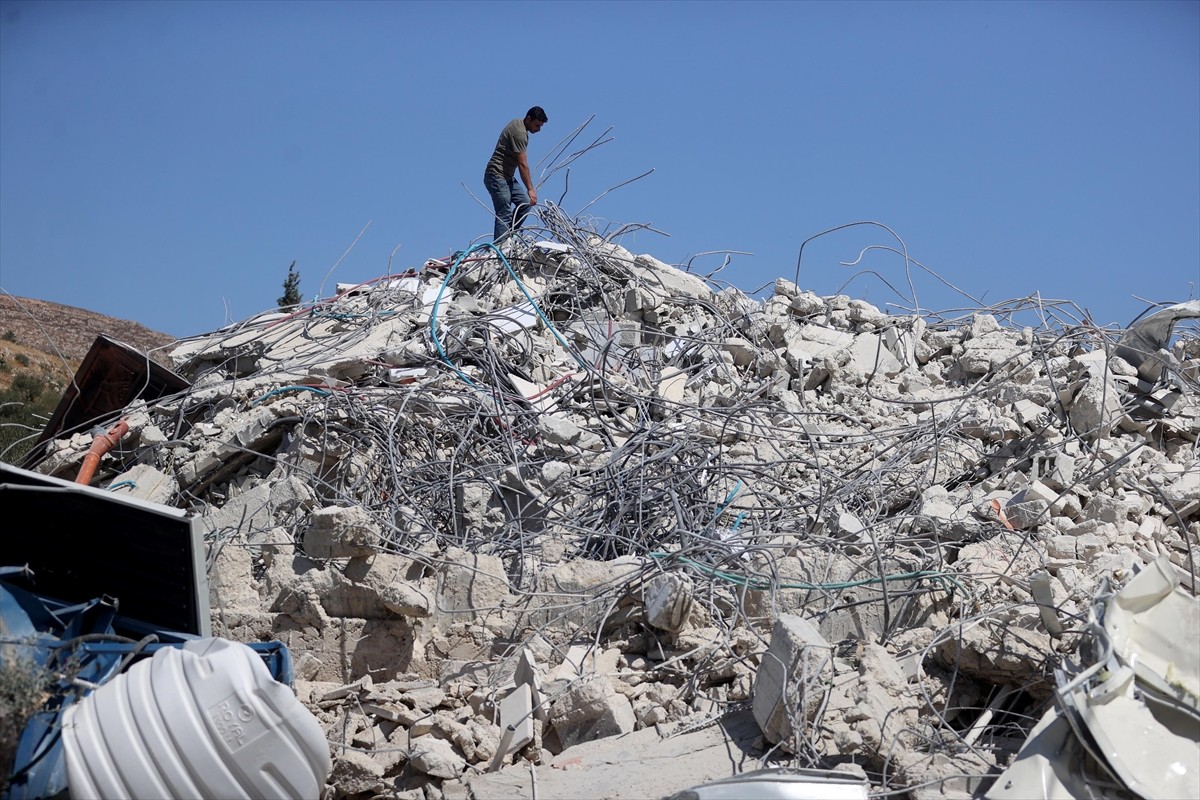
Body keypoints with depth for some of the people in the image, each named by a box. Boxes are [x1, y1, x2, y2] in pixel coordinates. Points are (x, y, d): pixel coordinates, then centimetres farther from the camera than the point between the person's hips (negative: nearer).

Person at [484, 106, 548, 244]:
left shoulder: (517, 123, 12)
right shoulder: (519, 133, -19)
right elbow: (522, 164, -22)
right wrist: (530, 189, -21)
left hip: (507, 177, 10)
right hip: (497, 176, -10)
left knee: (525, 202, 4)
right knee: (504, 215, -13)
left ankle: (507, 236, 7)